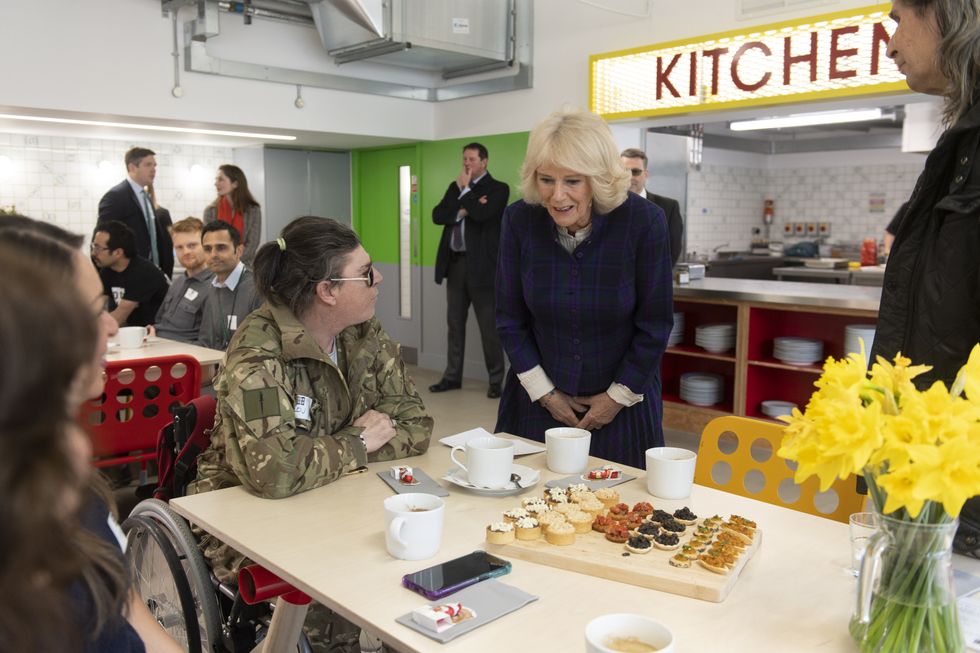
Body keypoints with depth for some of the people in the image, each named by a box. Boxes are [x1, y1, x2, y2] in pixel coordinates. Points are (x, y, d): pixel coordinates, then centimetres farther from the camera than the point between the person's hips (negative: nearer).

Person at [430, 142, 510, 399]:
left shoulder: (497, 188, -2)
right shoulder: (455, 186, 15)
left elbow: (481, 214, -20)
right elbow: (437, 215, 3)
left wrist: (465, 189, -6)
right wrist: (462, 211, -12)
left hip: (480, 265, -5)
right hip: (455, 263, 6)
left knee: (489, 326, 0)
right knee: (455, 324, 10)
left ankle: (496, 380, 9)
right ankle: (452, 376, 20)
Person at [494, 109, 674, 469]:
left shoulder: (644, 220, -19)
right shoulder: (519, 219, -13)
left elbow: (654, 323, -10)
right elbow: (510, 317, -4)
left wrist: (619, 396, -6)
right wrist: (544, 392, -4)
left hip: (623, 401, -1)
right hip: (538, 399, 2)